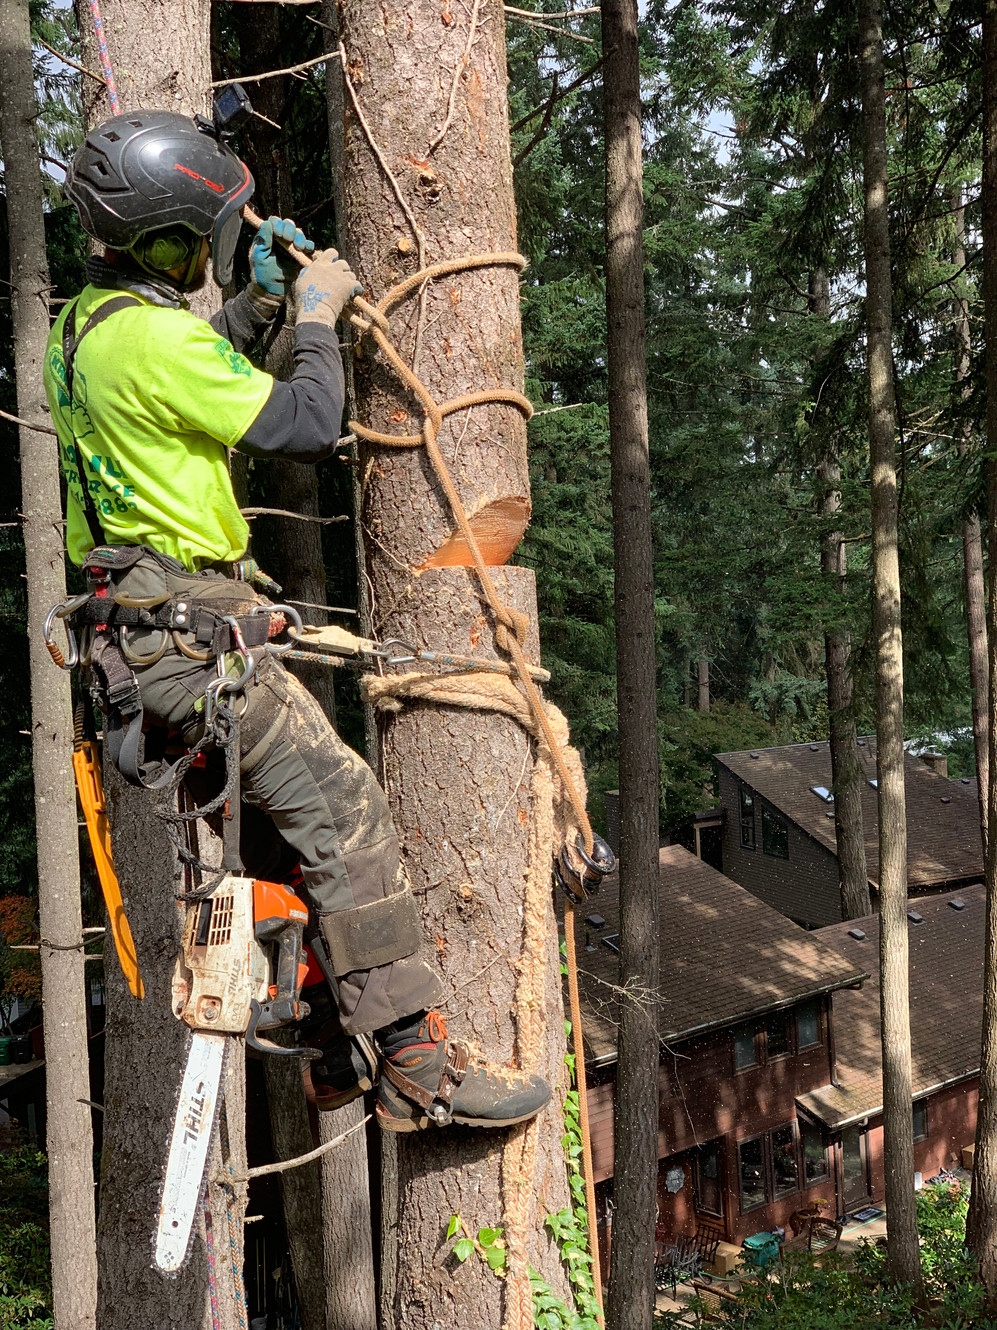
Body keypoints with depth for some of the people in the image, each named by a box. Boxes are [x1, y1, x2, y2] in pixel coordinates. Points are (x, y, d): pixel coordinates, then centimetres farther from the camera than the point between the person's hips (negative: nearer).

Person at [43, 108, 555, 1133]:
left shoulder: (85, 318, 13)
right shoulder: (151, 336, -19)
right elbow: (307, 427, -18)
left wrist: (259, 302, 20)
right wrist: (317, 318, -2)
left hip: (132, 621, 11)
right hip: (189, 634, -11)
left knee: (293, 810, 18)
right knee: (347, 817, -10)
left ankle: (325, 1048, 25)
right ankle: (415, 1065, -7)